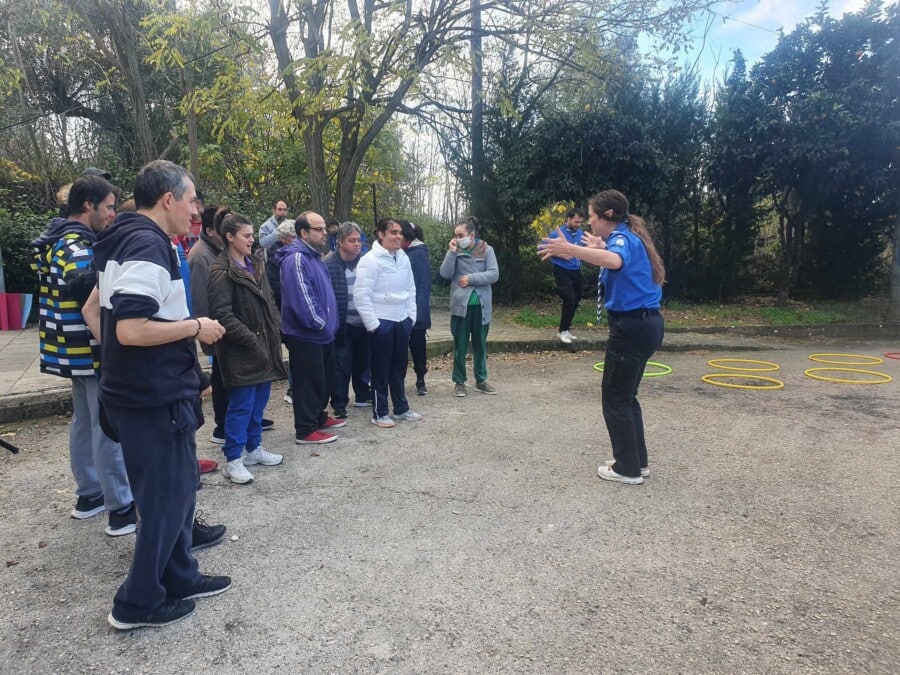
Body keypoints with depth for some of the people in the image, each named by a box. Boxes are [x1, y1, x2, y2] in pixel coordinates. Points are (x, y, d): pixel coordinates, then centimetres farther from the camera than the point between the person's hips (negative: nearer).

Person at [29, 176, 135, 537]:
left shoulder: (62, 241, 14)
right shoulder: (77, 245, -18)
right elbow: (82, 283, -39)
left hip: (78, 351, 10)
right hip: (94, 351, -10)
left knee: (84, 423, 18)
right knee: (109, 429, -4)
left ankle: (89, 495, 30)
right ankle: (121, 508, 3)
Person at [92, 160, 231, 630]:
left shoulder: (125, 240, 13)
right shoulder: (148, 245, -20)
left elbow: (99, 307, 22)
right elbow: (131, 329, -30)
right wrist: (195, 327, -17)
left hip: (138, 391, 10)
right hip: (156, 397, -10)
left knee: (177, 487, 20)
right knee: (168, 496, 4)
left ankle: (179, 577, 34)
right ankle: (138, 603, 20)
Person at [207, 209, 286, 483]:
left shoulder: (256, 262, 13)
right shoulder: (222, 271, -12)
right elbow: (222, 314, -18)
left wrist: (276, 328, 9)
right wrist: (250, 339, -17)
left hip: (265, 345, 8)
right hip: (241, 350, -8)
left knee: (259, 402, 16)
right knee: (241, 405, -1)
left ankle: (254, 448, 30)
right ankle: (233, 460, 11)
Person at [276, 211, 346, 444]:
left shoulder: (314, 256, 15)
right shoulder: (296, 259, -18)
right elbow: (301, 297, -25)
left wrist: (329, 323, 16)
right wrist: (319, 322, -18)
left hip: (323, 334, 10)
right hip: (306, 335, -10)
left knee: (325, 379, 19)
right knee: (309, 382, -2)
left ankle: (319, 417, 34)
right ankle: (306, 430, 8)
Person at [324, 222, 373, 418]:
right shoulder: (329, 264, -10)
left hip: (363, 323, 5)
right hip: (342, 324, -5)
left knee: (363, 361, 17)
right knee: (342, 366, 1)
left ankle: (363, 396, 34)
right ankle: (339, 405, 13)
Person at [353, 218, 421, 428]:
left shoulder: (403, 258, 7)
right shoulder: (370, 260, -15)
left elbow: (410, 289, 13)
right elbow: (361, 295, -18)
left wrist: (411, 316, 7)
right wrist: (373, 324, -17)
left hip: (402, 321, 7)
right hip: (382, 322, -6)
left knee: (399, 367, 16)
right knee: (381, 369, 4)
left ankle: (401, 408, 30)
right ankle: (379, 413, 17)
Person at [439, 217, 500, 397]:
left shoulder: (486, 250, 0)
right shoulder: (455, 251, 2)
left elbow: (494, 274, -9)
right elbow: (445, 274, -8)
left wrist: (471, 278, -15)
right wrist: (451, 252, -15)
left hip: (481, 306, 0)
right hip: (460, 305, 0)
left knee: (480, 345, 13)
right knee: (460, 346, 6)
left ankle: (481, 380, 26)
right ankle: (459, 382, 17)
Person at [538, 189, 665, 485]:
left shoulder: (622, 237, -16)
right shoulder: (630, 237, 14)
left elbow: (615, 261, -42)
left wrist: (571, 249, -49)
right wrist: (600, 247, 38)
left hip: (632, 327, -10)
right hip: (644, 324, 10)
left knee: (615, 398, 1)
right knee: (625, 396, 19)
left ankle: (628, 468, 11)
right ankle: (637, 461, 27)